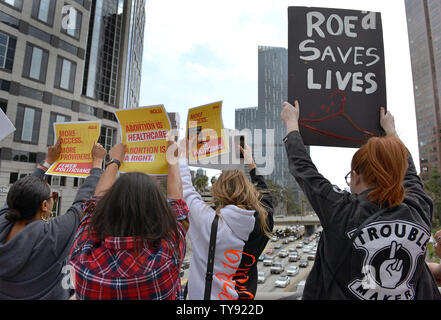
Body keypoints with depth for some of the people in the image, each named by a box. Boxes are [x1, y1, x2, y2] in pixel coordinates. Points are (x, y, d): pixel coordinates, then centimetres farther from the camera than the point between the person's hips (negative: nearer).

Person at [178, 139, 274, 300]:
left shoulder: (208, 221, -27)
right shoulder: (263, 221, -16)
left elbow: (185, 189, -12)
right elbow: (264, 194, 6)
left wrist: (183, 156, 2)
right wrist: (251, 164, 16)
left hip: (206, 294, -3)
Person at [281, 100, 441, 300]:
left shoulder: (343, 212, -26)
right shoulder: (419, 211, -13)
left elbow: (303, 169, -15)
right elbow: (407, 171, 6)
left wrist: (291, 123, 0)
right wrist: (390, 130, 22)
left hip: (343, 294, -3)